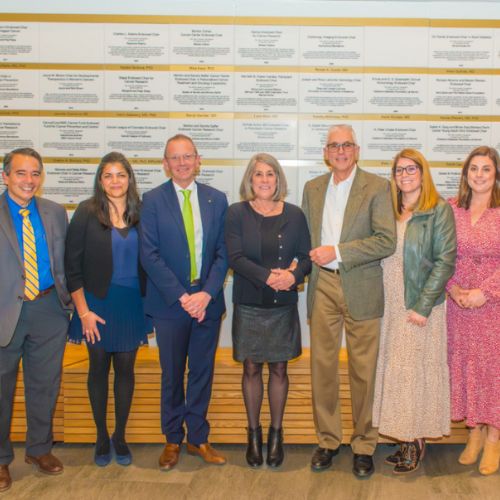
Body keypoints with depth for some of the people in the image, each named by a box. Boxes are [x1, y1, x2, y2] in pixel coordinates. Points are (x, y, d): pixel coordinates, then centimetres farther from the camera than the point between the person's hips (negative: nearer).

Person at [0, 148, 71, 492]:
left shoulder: (56, 213, 7)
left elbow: (65, 260, 10)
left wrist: (68, 298, 3)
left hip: (49, 309, 3)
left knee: (45, 385, 14)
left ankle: (40, 448, 34)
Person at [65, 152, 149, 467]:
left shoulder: (141, 213, 0)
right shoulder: (87, 212, -7)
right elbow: (72, 265, -7)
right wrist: (83, 311, -10)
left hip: (132, 304, 2)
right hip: (98, 304, -2)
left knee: (126, 368, 9)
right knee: (99, 368, 10)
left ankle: (120, 437, 26)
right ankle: (102, 438, 26)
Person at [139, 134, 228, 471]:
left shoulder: (217, 199, 4)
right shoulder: (153, 200, -3)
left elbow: (223, 252, 2)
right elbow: (150, 255, -8)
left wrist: (207, 294, -11)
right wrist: (182, 296, -14)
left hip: (207, 301, 2)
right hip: (170, 303, -2)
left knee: (203, 373, 11)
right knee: (172, 374, 10)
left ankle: (198, 438, 26)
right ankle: (173, 440, 26)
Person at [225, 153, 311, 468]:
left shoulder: (294, 215, 3)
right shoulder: (237, 213, -2)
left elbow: (307, 257, 2)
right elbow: (235, 257, -11)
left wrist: (293, 276, -19)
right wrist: (269, 276, -22)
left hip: (283, 304, 1)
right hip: (249, 303, -1)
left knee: (279, 369, 8)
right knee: (252, 369, 7)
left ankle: (276, 433, 24)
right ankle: (254, 433, 23)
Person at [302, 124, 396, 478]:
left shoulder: (377, 187, -3)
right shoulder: (313, 188, 12)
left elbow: (387, 241, -12)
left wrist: (337, 252, -15)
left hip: (361, 289, -4)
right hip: (323, 286, 4)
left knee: (364, 370, 4)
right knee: (322, 366, 8)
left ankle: (364, 445, 18)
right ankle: (328, 440, 22)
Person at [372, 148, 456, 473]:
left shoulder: (439, 210, -5)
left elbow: (445, 260, -10)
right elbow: (380, 254, 13)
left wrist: (422, 307, -15)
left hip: (419, 307, -5)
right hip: (389, 305, 5)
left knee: (415, 370, 1)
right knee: (394, 370, 8)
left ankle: (417, 442, 16)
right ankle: (405, 440, 20)